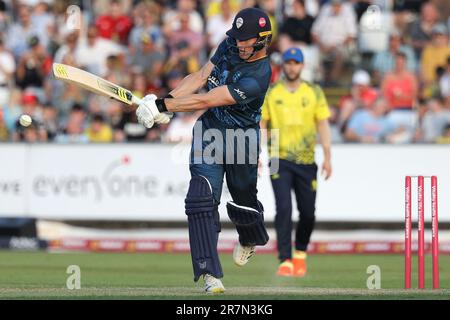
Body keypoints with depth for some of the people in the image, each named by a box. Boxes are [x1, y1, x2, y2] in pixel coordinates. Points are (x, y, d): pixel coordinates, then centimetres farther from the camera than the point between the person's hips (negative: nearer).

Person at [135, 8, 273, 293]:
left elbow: (206, 101, -30)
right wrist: (165, 100, -13)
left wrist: (162, 106, -30)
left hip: (241, 138, -5)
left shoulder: (257, 77, -28)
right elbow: (200, 77, 1)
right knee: (202, 198, -14)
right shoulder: (230, 46, -4)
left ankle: (251, 239, 52)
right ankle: (209, 272, -17)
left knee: (243, 200, 13)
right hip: (209, 130, 5)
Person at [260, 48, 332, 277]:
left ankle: (300, 254, 27)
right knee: (284, 209, -14)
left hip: (306, 161, 2)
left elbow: (323, 124, 4)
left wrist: (327, 157, -6)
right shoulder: (270, 93, 5)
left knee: (308, 212, 4)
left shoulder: (314, 92, 7)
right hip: (280, 161, -1)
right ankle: (285, 261, -14)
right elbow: (261, 125, 6)